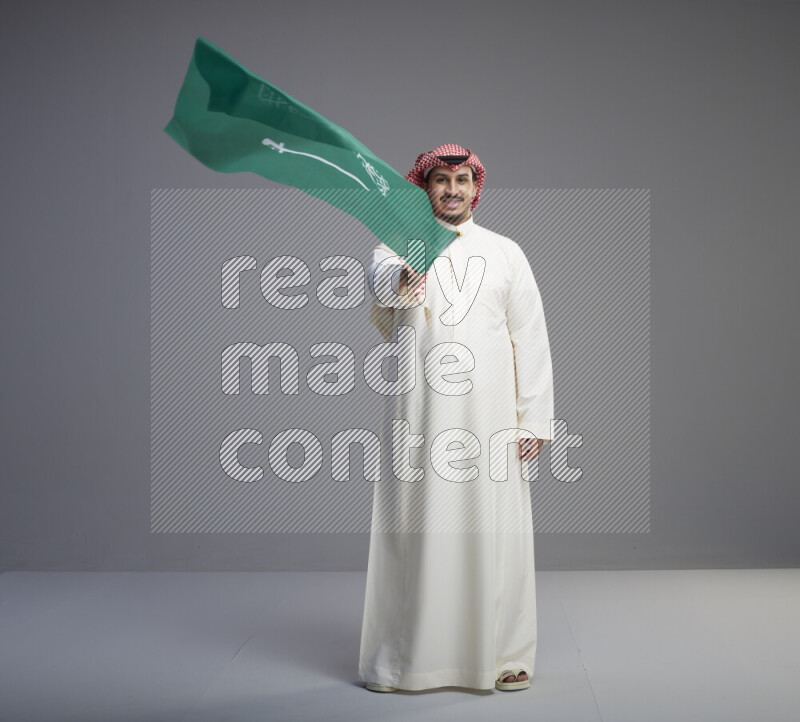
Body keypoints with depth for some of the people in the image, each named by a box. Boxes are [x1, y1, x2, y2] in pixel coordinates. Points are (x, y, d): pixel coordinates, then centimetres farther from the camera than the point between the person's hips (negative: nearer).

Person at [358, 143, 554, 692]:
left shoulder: (505, 253, 12)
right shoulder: (400, 247, 7)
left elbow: (530, 339, 8)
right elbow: (382, 275, -19)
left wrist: (534, 419, 0)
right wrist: (401, 282, -44)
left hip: (490, 416, 1)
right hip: (418, 415, -1)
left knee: (494, 530, 1)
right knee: (416, 529, 1)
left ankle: (502, 655, 13)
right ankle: (406, 657, 12)